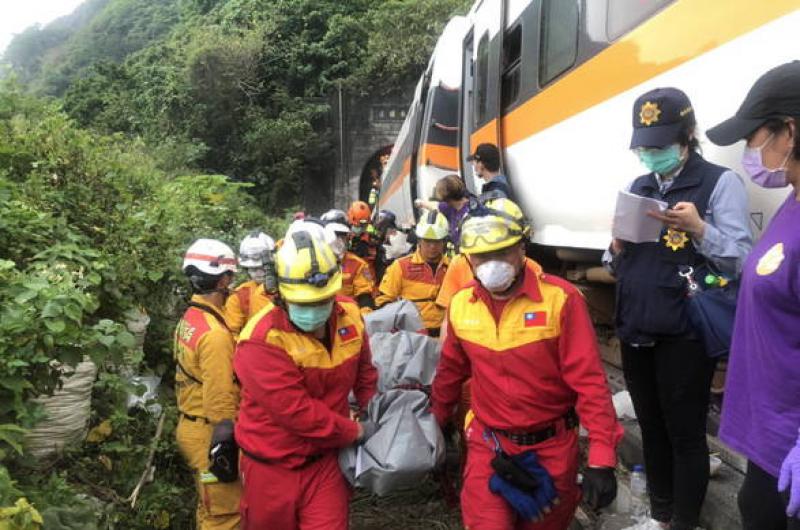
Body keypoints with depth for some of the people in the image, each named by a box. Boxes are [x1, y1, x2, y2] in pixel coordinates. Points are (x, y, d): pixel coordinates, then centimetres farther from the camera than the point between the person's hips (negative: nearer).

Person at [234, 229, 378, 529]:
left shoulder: (348, 316, -8)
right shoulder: (263, 339, -28)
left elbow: (364, 374, 9)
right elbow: (296, 411, -28)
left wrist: (378, 419, 5)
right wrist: (357, 431, -17)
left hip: (326, 459, 3)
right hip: (273, 466, -3)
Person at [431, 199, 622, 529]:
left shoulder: (560, 298, -18)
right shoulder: (460, 304, -4)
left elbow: (589, 382, -18)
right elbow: (451, 371, 10)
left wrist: (601, 460, -22)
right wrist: (437, 422, 20)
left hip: (552, 446, -1)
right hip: (488, 443, 2)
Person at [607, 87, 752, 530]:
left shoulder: (720, 183, -5)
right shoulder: (637, 188, 13)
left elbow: (741, 261, -11)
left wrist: (699, 229, -25)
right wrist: (618, 247, -4)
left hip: (684, 336, -6)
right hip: (635, 332, 6)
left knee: (685, 434, 5)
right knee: (650, 428, 18)